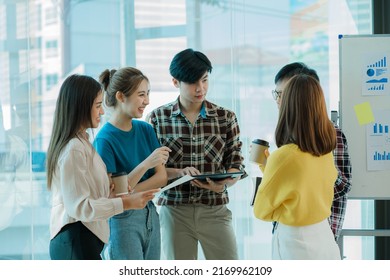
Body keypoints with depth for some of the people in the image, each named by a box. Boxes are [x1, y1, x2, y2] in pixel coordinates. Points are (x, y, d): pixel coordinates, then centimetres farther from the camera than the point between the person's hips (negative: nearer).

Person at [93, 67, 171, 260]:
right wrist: (145, 164, -25)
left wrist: (129, 191, -15)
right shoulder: (105, 139, -13)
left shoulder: (146, 130, 5)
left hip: (150, 215, 6)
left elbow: (162, 177, 1)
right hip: (122, 220, -6)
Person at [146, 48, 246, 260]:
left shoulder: (225, 117, 3)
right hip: (174, 209, 0)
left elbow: (236, 163, 3)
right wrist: (178, 172, -18)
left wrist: (223, 184, -19)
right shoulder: (157, 118, 1)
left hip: (215, 210, 0)